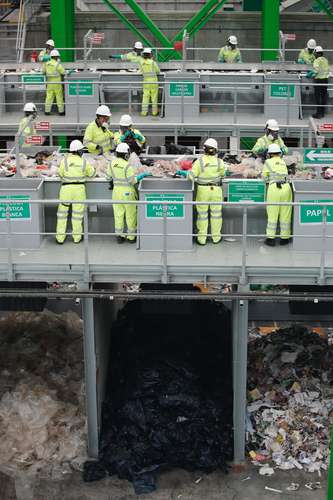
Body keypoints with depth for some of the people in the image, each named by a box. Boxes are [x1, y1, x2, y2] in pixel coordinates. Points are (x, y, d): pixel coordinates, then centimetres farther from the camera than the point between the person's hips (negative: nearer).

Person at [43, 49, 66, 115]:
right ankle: (61, 111, 7)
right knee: (59, 97, 3)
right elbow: (63, 72, -10)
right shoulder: (57, 64, -14)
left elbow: (44, 72, 13)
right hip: (57, 83, -5)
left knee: (49, 97, 6)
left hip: (49, 83, 5)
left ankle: (47, 110, 6)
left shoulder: (46, 64, 3)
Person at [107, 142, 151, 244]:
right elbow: (133, 180, -16)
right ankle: (131, 236, 15)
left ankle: (119, 235, 14)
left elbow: (109, 177, 8)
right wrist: (143, 175, -6)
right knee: (130, 214, 8)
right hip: (128, 192, -5)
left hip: (116, 190, 5)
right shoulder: (127, 166, -18)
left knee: (118, 213, 11)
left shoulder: (112, 163, -2)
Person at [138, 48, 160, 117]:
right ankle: (154, 112, 11)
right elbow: (158, 71, 1)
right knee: (154, 97, 6)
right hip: (154, 80, -3)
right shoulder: (153, 62, -11)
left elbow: (141, 71, 9)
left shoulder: (141, 62, -3)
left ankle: (144, 112, 6)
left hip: (146, 80, 3)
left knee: (145, 97, 7)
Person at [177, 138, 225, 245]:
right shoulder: (219, 162, -6)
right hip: (216, 189, 1)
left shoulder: (199, 161, -11)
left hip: (203, 189, -1)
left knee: (202, 214, 7)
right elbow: (222, 175, 6)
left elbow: (191, 175, -14)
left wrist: (181, 172, 0)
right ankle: (216, 237, 18)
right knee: (216, 213, 12)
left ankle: (202, 238, 11)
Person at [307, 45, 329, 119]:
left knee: (318, 96, -1)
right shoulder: (325, 60, 11)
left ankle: (319, 113, -2)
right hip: (325, 79, 7)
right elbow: (328, 70, 14)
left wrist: (310, 74, -6)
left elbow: (316, 70, -20)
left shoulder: (317, 60, -12)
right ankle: (323, 112, 17)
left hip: (319, 80, -7)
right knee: (324, 96, 11)